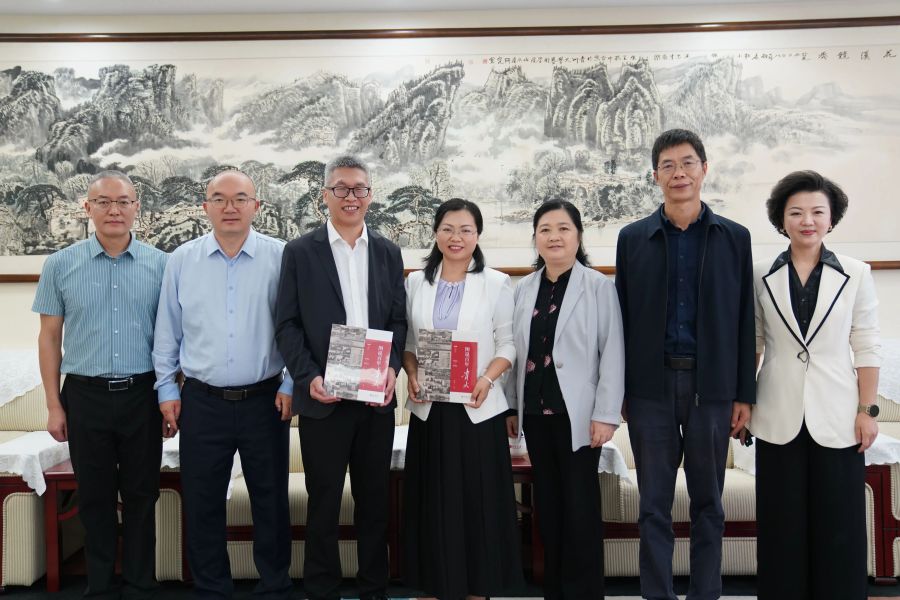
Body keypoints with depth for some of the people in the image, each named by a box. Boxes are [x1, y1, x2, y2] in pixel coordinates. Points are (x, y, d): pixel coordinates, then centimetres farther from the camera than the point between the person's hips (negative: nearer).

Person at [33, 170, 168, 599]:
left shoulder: (160, 265, 1)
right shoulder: (60, 265, 2)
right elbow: (50, 337, 5)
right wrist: (54, 404, 2)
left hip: (142, 394, 0)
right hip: (85, 396, 0)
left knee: (141, 496, 9)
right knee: (95, 498, 10)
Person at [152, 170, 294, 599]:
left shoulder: (280, 257, -2)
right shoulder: (182, 260, 4)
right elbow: (167, 332, 9)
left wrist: (291, 385, -4)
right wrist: (167, 390, 7)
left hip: (265, 401, -1)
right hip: (202, 402, 2)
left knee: (271, 501, 10)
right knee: (202, 505, 10)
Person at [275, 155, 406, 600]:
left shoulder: (388, 252, 9)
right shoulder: (300, 252, 0)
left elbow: (398, 320, 9)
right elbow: (287, 325, -2)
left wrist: (392, 367, -8)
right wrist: (309, 377, -15)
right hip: (323, 397, -3)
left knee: (374, 498, 12)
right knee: (324, 502, 8)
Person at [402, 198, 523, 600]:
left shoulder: (496, 284, 0)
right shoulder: (416, 282, 8)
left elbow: (507, 343, -1)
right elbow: (407, 341, 11)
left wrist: (487, 379, -16)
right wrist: (412, 375, -7)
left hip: (477, 408, -2)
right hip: (429, 408, 2)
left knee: (478, 500, 4)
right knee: (433, 501, 8)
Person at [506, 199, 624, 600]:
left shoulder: (598, 286, -5)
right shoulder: (524, 289, 9)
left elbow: (613, 353, -9)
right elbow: (516, 351, 11)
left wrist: (606, 415, -12)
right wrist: (511, 406, 9)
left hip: (577, 413, -5)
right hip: (535, 413, 5)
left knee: (581, 506, 3)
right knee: (548, 504, 13)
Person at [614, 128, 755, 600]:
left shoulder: (734, 237, 5)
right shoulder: (633, 238, 5)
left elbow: (744, 321, 4)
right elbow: (622, 318, 4)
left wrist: (744, 394, 1)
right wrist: (620, 391, 1)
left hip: (711, 386, 0)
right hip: (651, 386, 0)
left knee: (708, 503, 11)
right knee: (654, 505, 6)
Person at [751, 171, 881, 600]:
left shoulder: (856, 274, 0)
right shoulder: (762, 275, 2)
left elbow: (867, 348, 1)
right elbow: (750, 343, 7)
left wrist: (867, 410, -3)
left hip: (836, 418, 0)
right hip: (780, 418, 1)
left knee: (839, 525, 6)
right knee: (782, 525, 8)